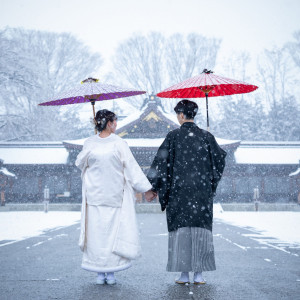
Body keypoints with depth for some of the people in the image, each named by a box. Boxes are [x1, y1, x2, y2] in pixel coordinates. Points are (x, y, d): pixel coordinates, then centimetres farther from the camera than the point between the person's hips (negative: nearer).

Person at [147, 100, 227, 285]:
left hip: (179, 189, -2)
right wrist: (211, 182, 24)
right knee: (201, 229, 5)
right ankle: (199, 274, 5)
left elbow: (161, 162, -4)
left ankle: (184, 275, 3)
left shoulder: (173, 136, -4)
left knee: (181, 229, 3)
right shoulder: (206, 136, 3)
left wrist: (154, 187, 4)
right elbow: (220, 159, 10)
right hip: (202, 190, 2)